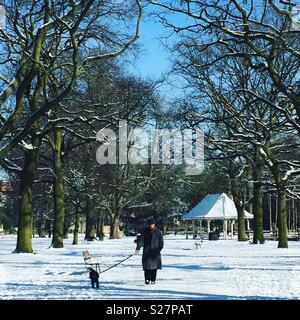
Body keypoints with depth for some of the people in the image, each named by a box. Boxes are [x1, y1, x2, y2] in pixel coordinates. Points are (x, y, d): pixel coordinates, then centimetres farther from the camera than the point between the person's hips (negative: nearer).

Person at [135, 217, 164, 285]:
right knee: (146, 266, -6)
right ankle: (147, 279, 1)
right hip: (147, 252, 0)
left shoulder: (158, 232, 3)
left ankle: (153, 280, 11)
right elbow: (141, 240, -3)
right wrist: (138, 248, -15)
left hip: (155, 252, 0)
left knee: (154, 267, 1)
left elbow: (161, 242, 9)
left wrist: (159, 249, 0)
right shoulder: (145, 231, 4)